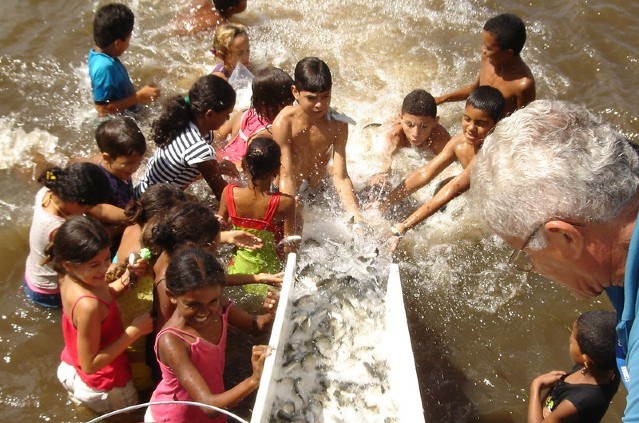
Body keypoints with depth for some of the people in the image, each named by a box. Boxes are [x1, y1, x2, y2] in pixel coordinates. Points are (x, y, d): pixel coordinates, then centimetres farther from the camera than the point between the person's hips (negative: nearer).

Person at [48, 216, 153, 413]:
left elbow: (103, 295, 4)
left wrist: (125, 280, -15)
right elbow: (90, 364, -30)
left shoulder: (69, 277, -15)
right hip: (101, 388, -7)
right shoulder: (87, 305, -38)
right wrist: (134, 331, -29)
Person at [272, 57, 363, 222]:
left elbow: (340, 177, -25)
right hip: (292, 191, -2)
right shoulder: (284, 123, -31)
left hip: (319, 184, 3)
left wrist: (355, 214, -37)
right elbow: (287, 176, -31)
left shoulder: (338, 124, -24)